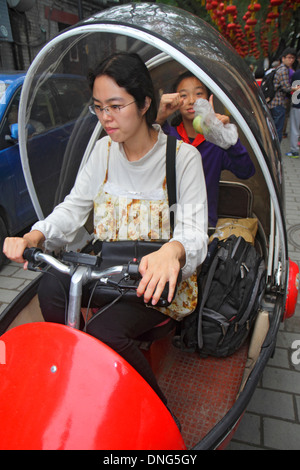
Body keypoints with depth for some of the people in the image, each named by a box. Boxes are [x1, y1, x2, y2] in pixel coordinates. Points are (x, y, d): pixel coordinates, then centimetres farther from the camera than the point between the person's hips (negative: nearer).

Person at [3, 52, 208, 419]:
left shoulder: (182, 157, -11)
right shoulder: (103, 149, 5)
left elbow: (194, 230, -19)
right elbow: (74, 206, 2)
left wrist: (171, 251, -43)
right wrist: (33, 237, -16)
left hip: (162, 278, -4)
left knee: (103, 333, -26)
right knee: (51, 286, -21)